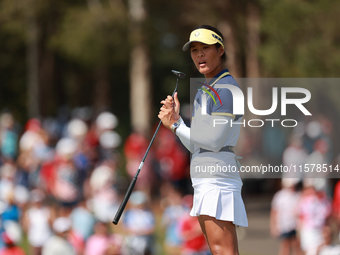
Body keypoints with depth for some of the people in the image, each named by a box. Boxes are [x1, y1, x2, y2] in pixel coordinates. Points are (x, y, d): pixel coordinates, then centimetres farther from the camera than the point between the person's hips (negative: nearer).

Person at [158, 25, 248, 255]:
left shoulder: (227, 88, -8)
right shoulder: (204, 91, 22)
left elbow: (214, 141, -15)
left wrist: (176, 125, -4)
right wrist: (176, 119, 7)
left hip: (219, 173, -10)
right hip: (205, 181, 10)